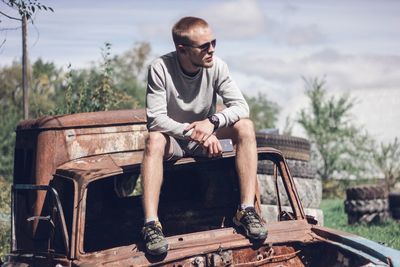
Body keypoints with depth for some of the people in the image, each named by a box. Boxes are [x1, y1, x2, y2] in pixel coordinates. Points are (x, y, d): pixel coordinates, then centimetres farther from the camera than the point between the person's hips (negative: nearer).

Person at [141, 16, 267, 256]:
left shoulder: (217, 66, -12)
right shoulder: (160, 68, -21)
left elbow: (241, 106, -16)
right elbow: (155, 119, -25)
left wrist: (212, 122, -35)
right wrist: (196, 133, -34)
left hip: (205, 137, 3)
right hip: (173, 140, -3)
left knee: (245, 126, -22)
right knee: (154, 139, -36)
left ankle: (247, 210, -26)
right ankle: (151, 224, -40)